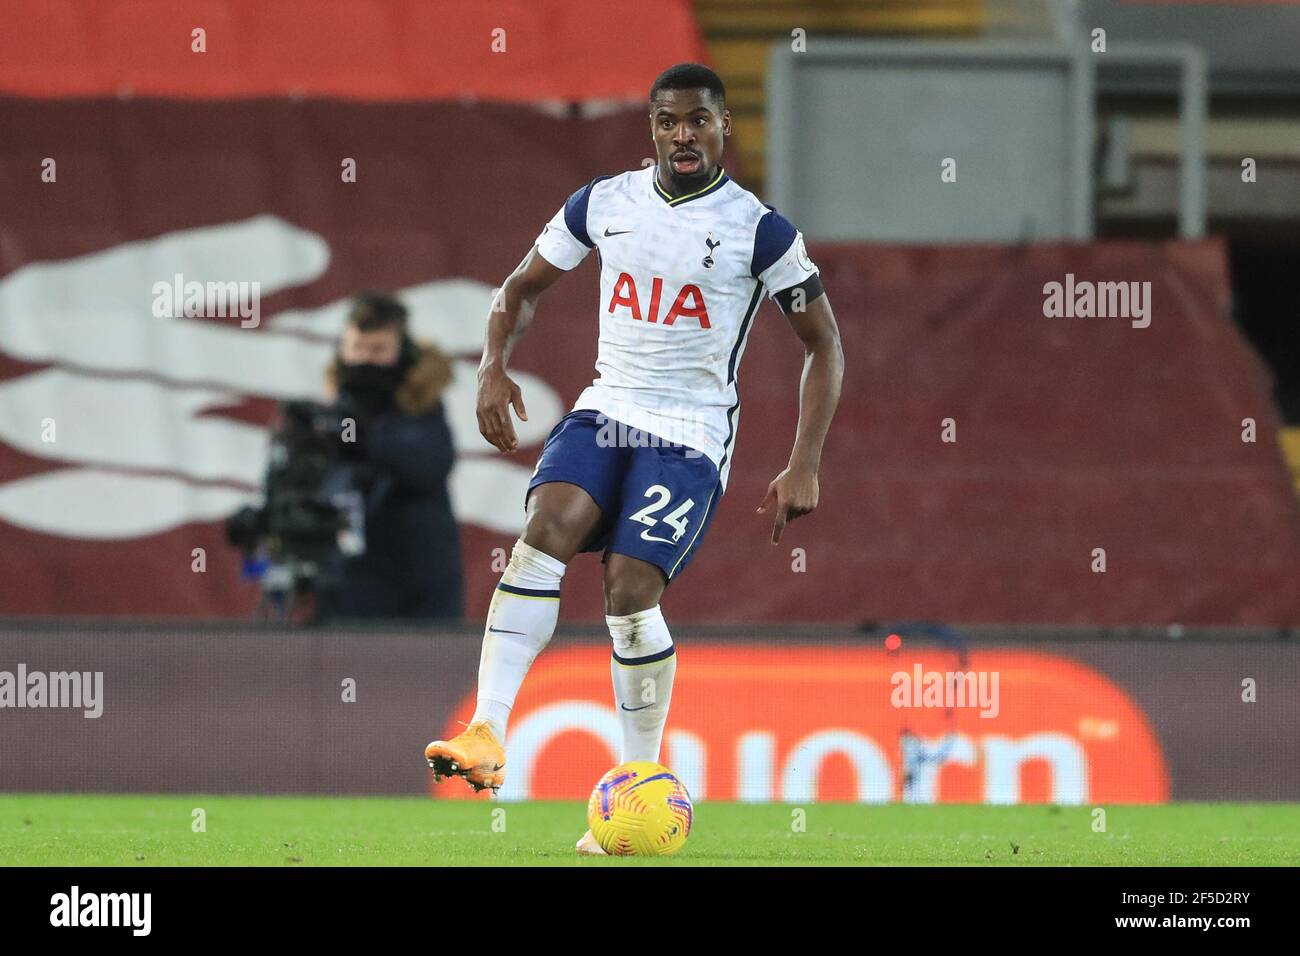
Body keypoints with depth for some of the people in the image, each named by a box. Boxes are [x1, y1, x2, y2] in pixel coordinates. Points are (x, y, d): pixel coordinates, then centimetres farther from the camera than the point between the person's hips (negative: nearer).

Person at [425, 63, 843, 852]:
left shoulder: (758, 230, -7)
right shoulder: (602, 205, 5)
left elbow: (824, 344, -1)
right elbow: (523, 289, 18)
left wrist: (805, 468, -8)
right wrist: (494, 369, -3)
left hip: (692, 437, -3)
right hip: (606, 410, 3)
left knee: (630, 591, -18)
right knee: (544, 531, -25)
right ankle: (487, 735, -33)